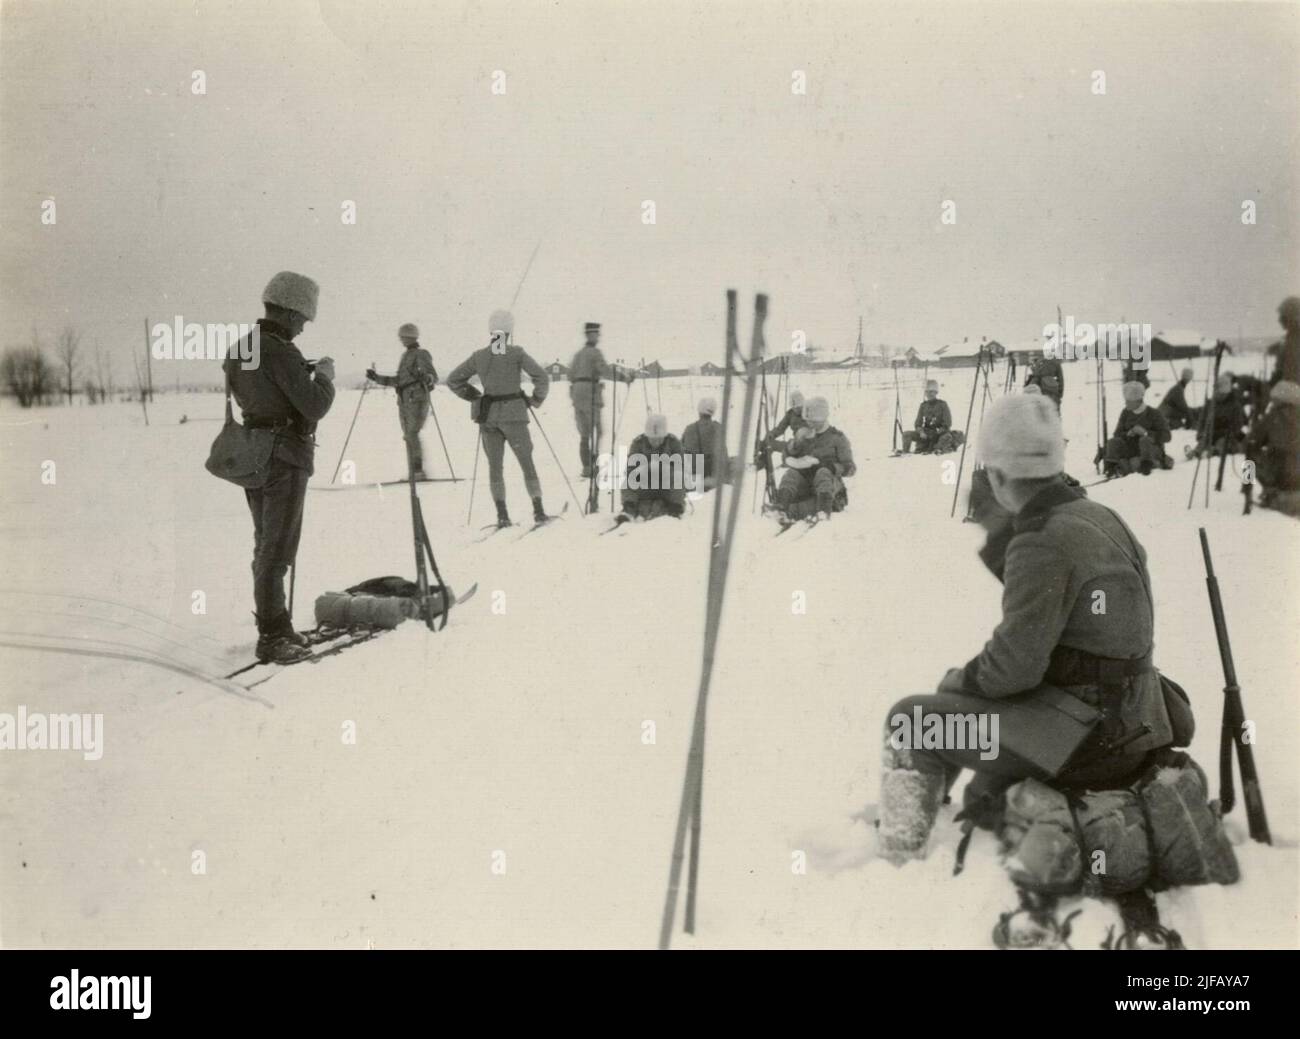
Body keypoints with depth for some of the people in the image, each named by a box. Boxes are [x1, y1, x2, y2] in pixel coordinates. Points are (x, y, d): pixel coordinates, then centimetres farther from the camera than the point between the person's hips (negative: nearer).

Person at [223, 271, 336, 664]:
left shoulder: (242, 347, 9)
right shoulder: (280, 353, -19)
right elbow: (315, 406, -21)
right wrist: (324, 374, -3)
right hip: (284, 458, -9)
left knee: (265, 545, 16)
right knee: (277, 549, -4)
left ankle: (274, 625, 26)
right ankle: (272, 636, 1)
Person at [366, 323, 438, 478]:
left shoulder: (421, 354, -6)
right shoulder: (405, 356, 19)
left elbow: (434, 376, -17)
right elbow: (398, 380, 25)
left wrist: (428, 378, -40)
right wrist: (377, 378, 24)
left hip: (417, 400, -8)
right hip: (404, 401, 8)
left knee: (412, 435, -16)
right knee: (408, 436, 5)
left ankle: (419, 471, -14)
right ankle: (413, 473, 7)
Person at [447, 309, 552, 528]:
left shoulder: (479, 356, 1)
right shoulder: (517, 353, -8)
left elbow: (453, 381, 7)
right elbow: (542, 377, -13)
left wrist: (474, 397, 13)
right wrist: (536, 400, 2)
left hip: (488, 416, 2)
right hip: (514, 414, -2)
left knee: (494, 466, 11)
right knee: (527, 463, 9)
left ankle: (502, 514, 4)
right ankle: (538, 510, 6)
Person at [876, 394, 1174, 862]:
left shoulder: (1042, 543, -20)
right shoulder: (1104, 519, 8)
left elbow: (1016, 663, -20)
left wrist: (959, 680, -2)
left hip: (1088, 742, -9)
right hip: (1135, 727, 9)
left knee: (911, 722, 2)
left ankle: (897, 860, 8)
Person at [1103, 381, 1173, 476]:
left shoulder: (1154, 414, -6)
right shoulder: (1126, 413, 7)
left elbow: (1166, 436, -12)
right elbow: (1117, 434, 4)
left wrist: (1146, 433, -25)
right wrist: (1128, 434, -19)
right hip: (1132, 453, 4)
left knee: (1145, 440, -34)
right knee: (1113, 441, -19)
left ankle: (1146, 466, -35)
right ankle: (1111, 466, -35)